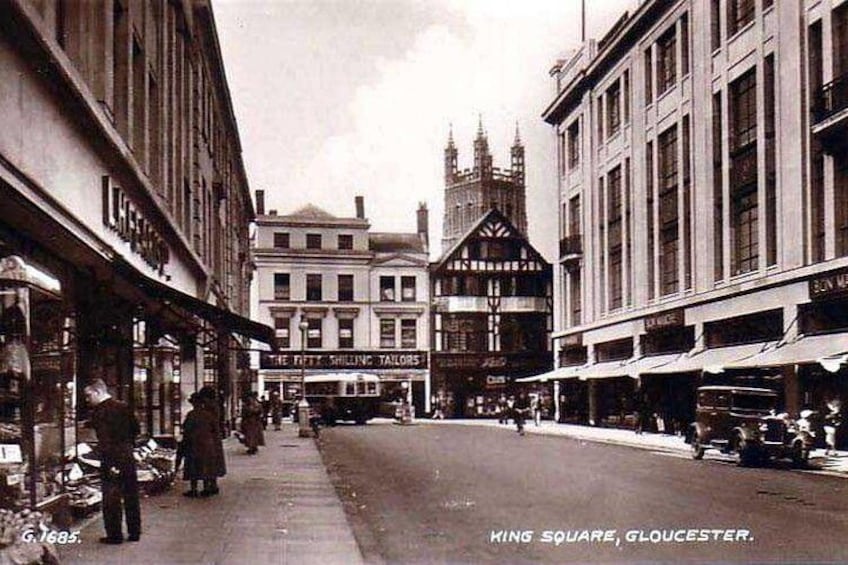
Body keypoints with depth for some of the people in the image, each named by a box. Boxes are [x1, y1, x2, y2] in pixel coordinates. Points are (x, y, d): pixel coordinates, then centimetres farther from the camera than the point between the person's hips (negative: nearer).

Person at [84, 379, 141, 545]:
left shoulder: (99, 411, -14)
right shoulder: (123, 406, 8)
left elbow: (104, 440, -20)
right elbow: (135, 428, 14)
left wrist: (110, 464, -21)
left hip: (112, 458, -7)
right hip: (128, 456, 7)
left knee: (111, 499, 2)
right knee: (131, 495, 13)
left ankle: (115, 535, 6)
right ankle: (134, 532, 20)